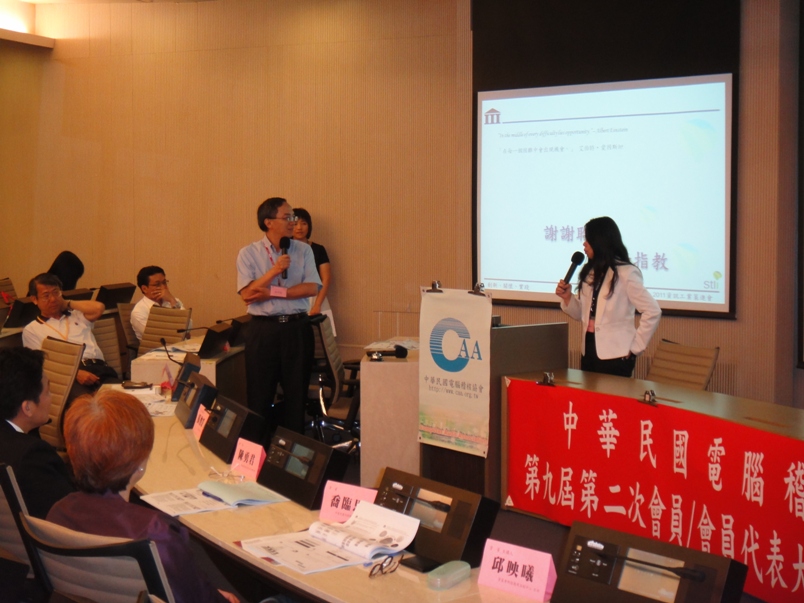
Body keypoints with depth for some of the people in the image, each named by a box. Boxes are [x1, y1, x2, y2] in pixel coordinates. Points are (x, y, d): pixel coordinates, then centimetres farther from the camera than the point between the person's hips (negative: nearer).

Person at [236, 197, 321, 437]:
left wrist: (272, 292, -12)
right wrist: (274, 271, -18)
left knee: (297, 392, 8)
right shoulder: (249, 253, 0)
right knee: (260, 394, 4)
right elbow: (247, 294, -9)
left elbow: (312, 288, -6)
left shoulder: (303, 250, 6)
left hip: (297, 328, 2)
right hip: (263, 329, -1)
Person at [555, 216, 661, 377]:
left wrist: (635, 347, -11)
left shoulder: (625, 273, -11)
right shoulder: (590, 273, 12)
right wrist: (567, 297, -2)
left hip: (614, 356, -7)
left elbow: (653, 312, -14)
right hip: (589, 351, 7)